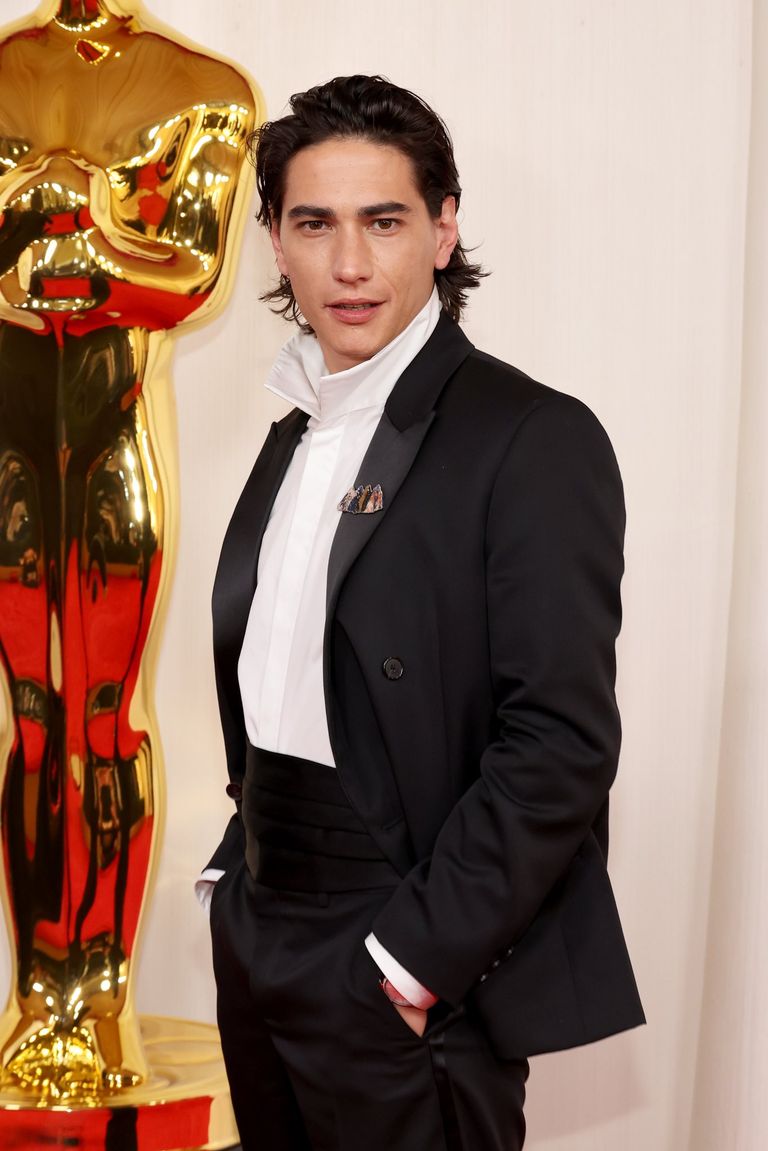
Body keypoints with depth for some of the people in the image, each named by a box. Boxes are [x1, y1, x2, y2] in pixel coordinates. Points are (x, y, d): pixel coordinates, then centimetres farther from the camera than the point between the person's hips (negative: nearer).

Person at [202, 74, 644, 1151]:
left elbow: (561, 739, -18)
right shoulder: (295, 437, 11)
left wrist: (417, 958, -18)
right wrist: (243, 879, 8)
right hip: (258, 956, 7)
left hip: (415, 991, -7)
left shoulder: (536, 438, -13)